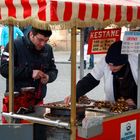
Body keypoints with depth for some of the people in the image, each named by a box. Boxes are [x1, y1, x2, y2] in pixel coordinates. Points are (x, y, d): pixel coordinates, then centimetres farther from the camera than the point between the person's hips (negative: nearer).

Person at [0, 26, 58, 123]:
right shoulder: (15, 46, -8)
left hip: (38, 101, 4)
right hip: (15, 101, -4)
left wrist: (48, 77, -8)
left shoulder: (48, 49, 8)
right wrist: (30, 73, -21)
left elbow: (53, 70, 16)